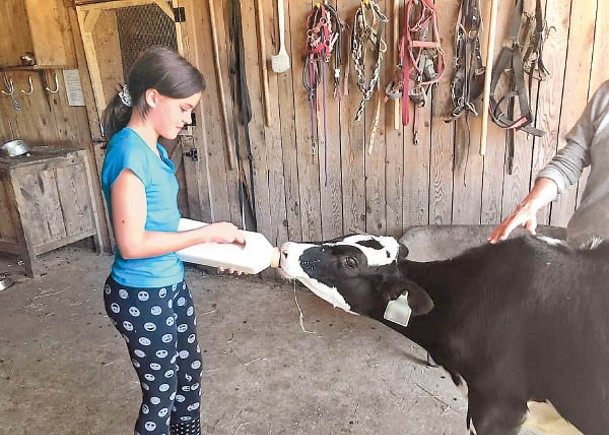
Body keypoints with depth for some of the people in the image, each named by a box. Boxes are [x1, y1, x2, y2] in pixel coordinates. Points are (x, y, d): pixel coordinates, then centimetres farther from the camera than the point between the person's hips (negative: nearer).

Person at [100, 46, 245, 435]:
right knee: (161, 391, 12)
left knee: (189, 372, 25)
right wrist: (207, 233, -20)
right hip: (142, 297, -9)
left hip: (171, 284, 9)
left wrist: (217, 244, 5)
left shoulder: (152, 148, 3)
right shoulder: (129, 152, -24)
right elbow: (132, 243, -26)